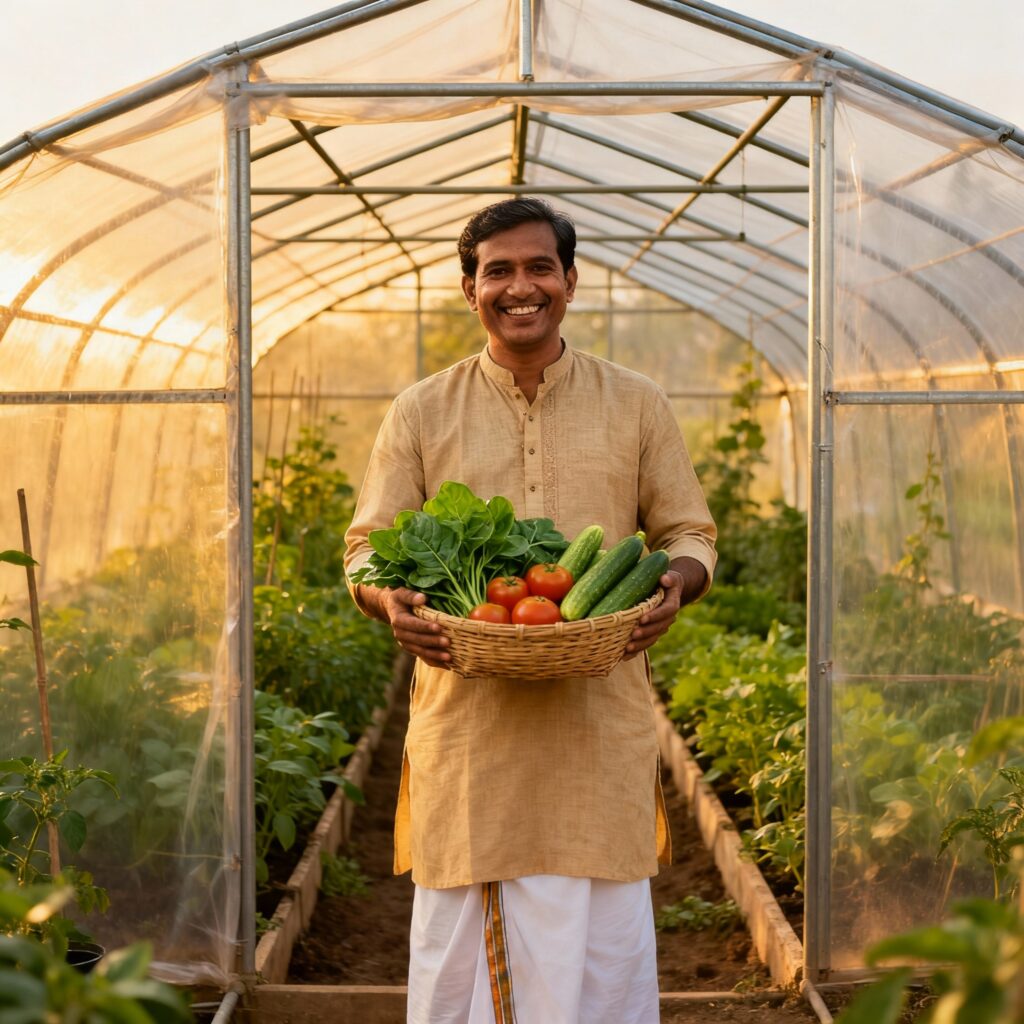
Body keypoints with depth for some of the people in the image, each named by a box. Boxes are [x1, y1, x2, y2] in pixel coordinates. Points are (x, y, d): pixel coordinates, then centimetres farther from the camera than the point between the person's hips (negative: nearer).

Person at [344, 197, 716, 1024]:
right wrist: (391, 603, -17)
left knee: (603, 943, 5)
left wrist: (673, 585, -12)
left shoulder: (637, 406, 9)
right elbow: (366, 549, 6)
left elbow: (692, 536, 12)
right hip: (467, 728, 0)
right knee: (456, 946, 5)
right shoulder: (420, 413, 7)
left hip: (599, 729, 0)